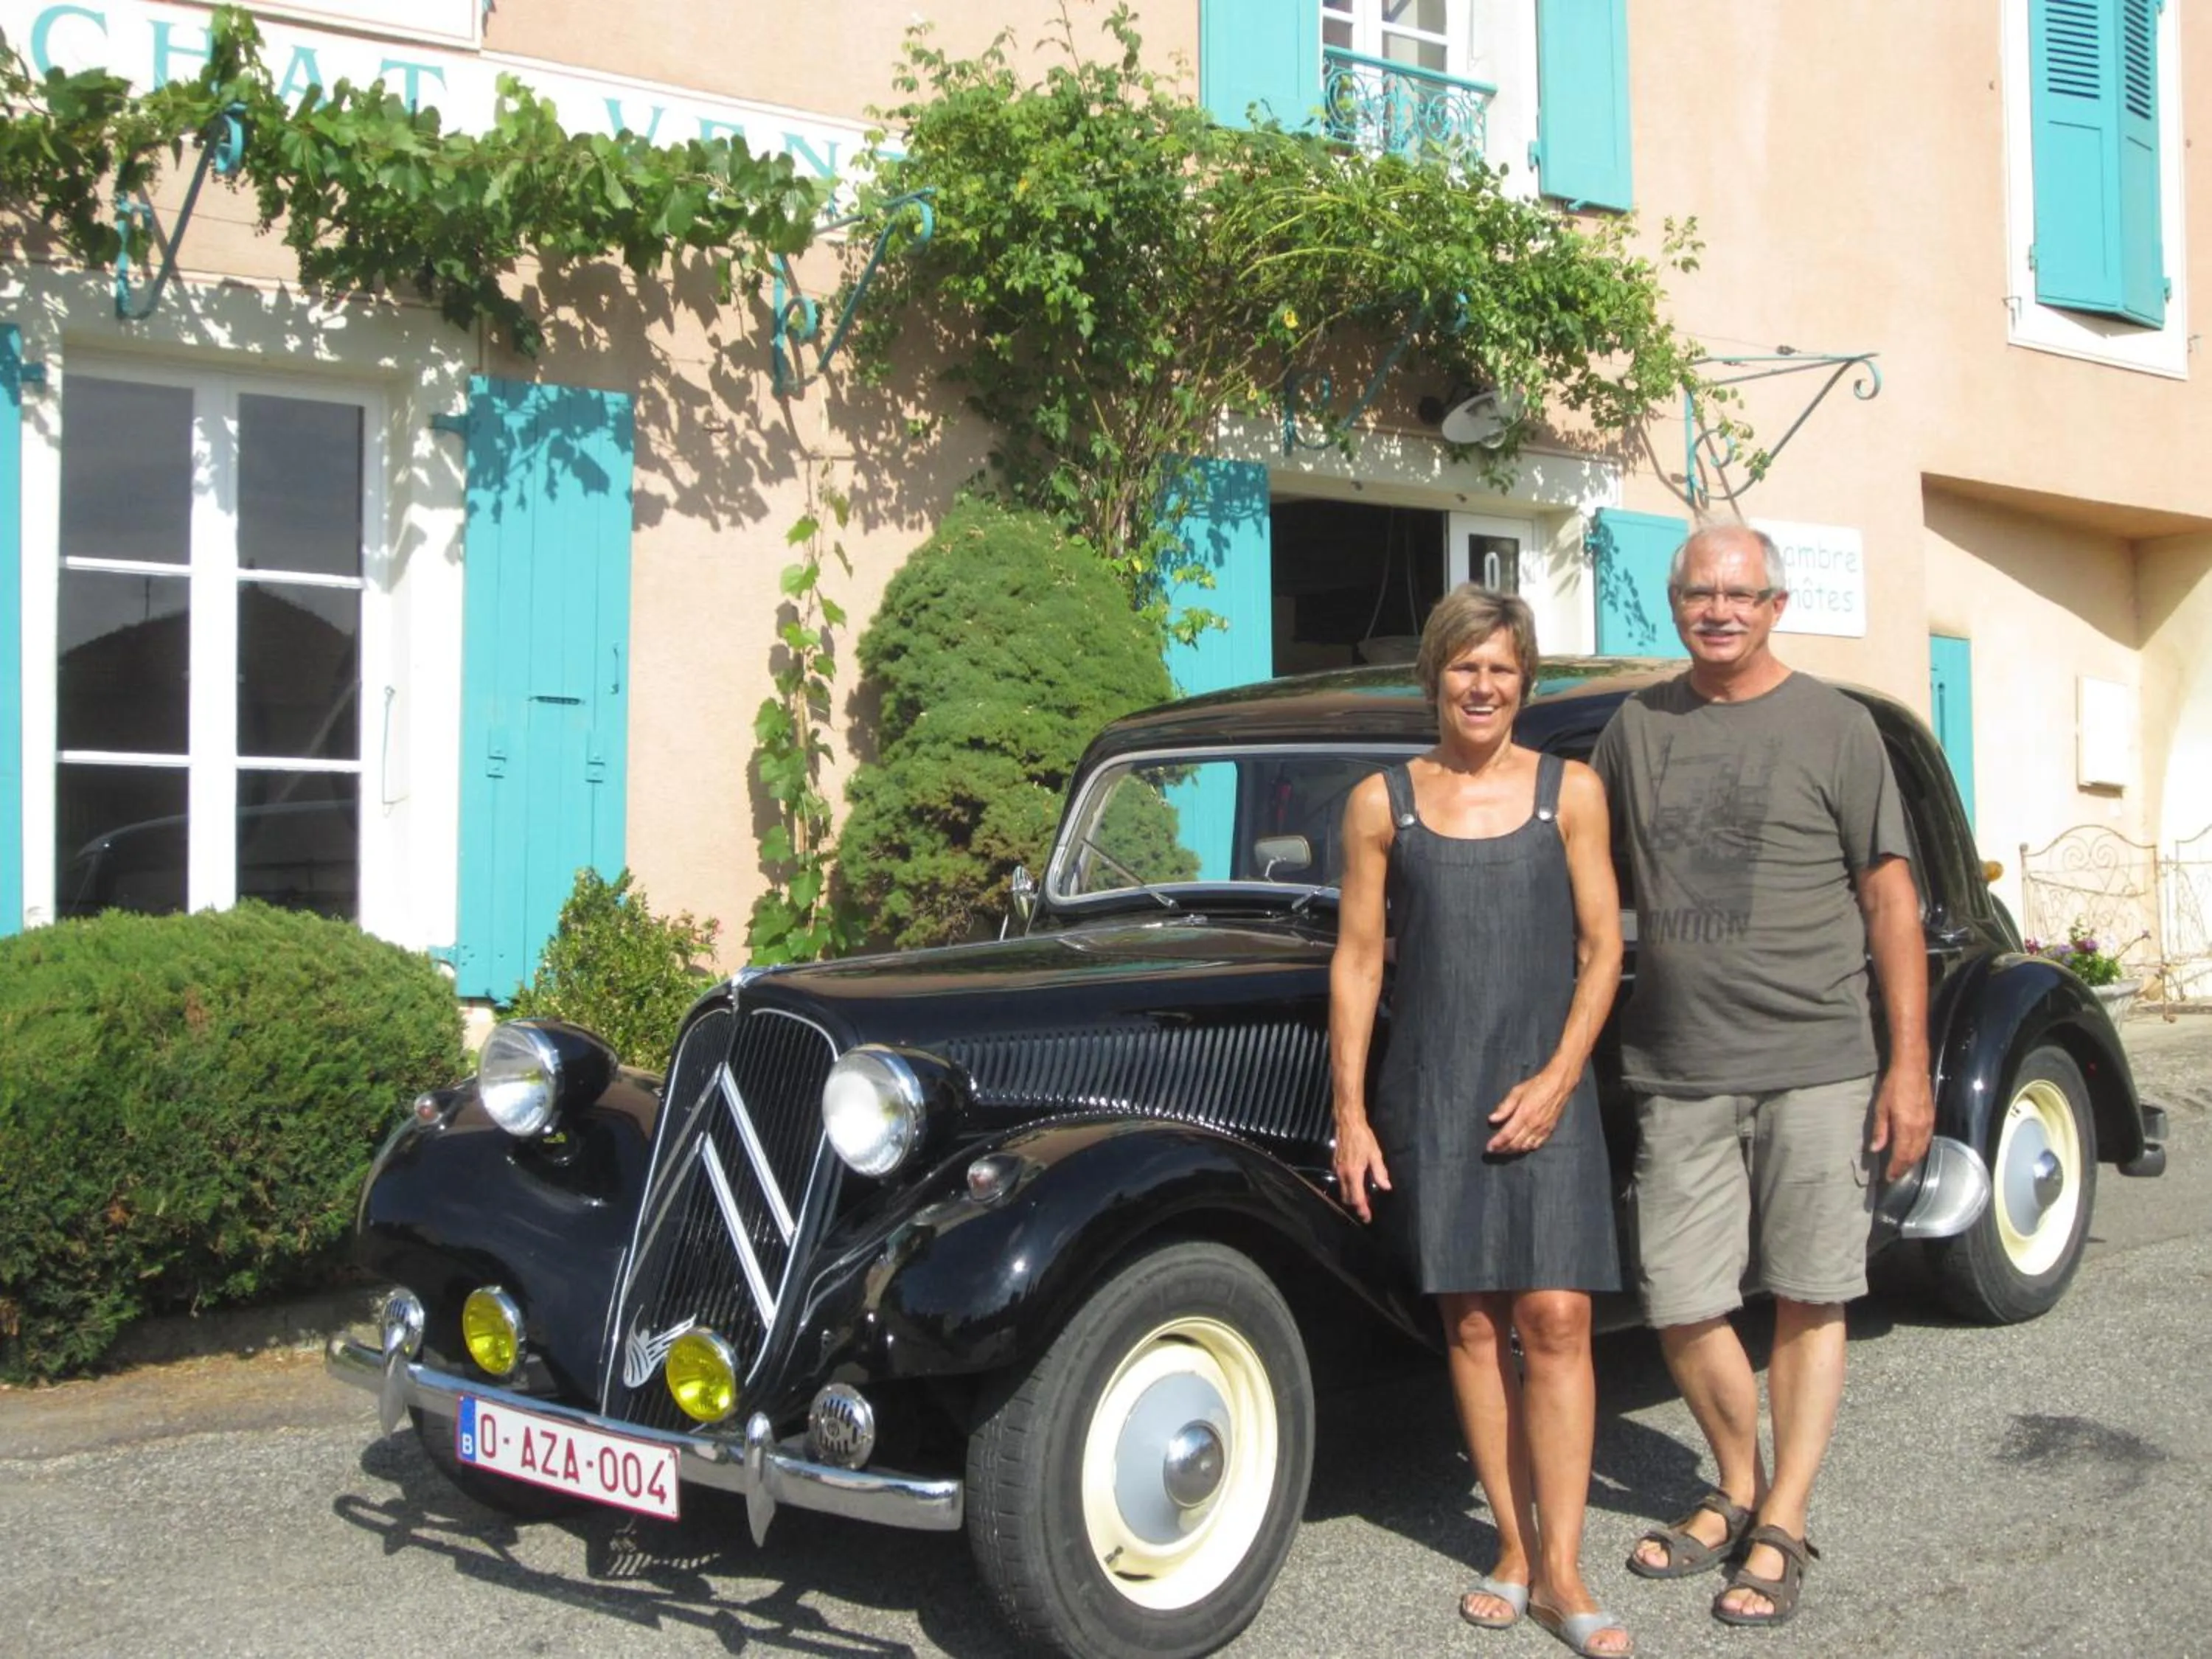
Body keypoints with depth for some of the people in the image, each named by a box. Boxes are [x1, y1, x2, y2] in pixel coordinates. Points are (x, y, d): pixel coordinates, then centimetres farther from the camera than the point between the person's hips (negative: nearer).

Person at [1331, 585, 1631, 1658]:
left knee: (1555, 1318, -6)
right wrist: (1350, 1113, 0)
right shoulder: (1382, 803, 4)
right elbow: (1357, 960, 4)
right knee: (1471, 1322, 5)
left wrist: (1558, 1078, -8)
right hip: (1430, 1095, 1)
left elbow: (1601, 947, 3)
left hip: (1544, 1089, -1)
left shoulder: (1570, 791, 4)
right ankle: (1515, 1548, 16)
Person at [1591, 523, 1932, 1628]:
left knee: (1809, 1299, 4)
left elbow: (1889, 895, -1)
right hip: (1677, 1074, 3)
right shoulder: (1636, 727, 9)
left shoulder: (1832, 725, 0)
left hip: (1815, 1066, -3)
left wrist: (1909, 1066, -6)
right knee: (1681, 1309, 4)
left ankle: (1783, 1528, 17)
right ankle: (1737, 1490, 28)